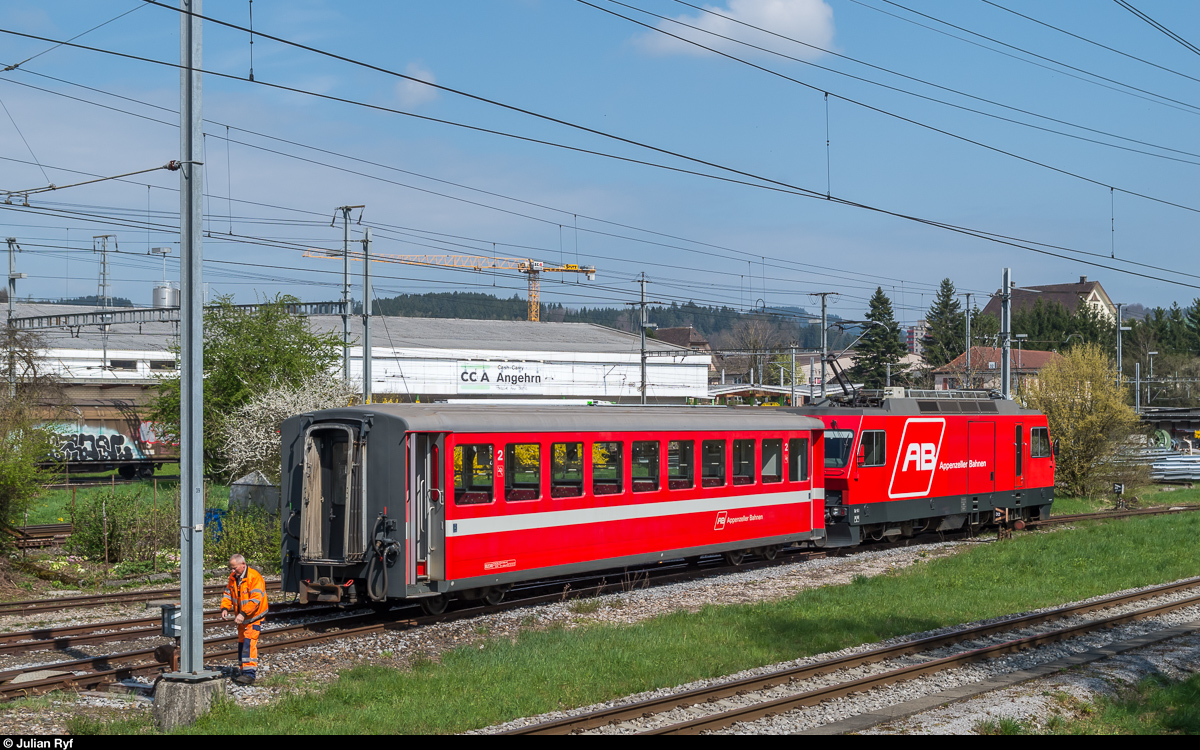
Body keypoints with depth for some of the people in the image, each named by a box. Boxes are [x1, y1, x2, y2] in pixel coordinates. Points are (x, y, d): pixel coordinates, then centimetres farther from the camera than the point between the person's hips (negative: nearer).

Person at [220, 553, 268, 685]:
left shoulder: (255, 577, -21)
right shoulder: (233, 577, 5)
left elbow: (255, 599, -26)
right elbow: (228, 594, 10)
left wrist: (243, 614, -31)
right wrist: (224, 608, -8)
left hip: (254, 616, -8)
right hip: (242, 617, 8)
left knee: (249, 641, -17)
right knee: (242, 642, 12)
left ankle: (250, 673, -20)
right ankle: (244, 670, 21)